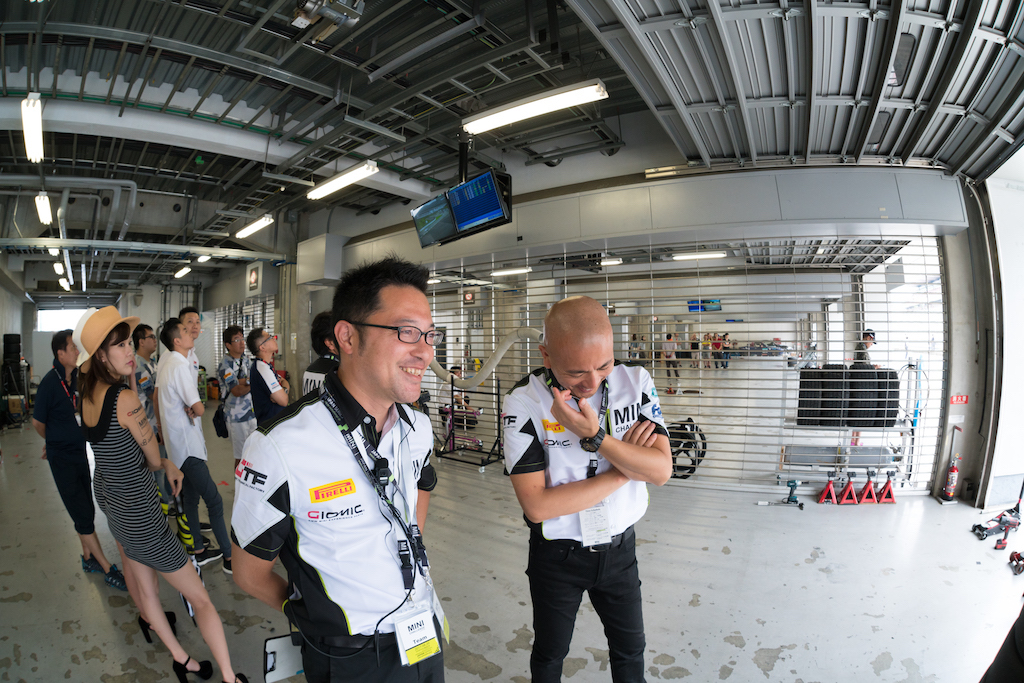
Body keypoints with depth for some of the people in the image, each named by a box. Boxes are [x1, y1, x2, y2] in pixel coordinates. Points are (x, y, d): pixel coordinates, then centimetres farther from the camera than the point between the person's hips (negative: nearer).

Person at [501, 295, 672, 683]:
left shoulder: (636, 383, -13)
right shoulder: (523, 404, -24)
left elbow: (661, 470, -18)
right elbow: (537, 505, -27)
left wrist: (594, 436, -32)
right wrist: (622, 471, -23)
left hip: (619, 548, 3)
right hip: (557, 555, -2)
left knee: (630, 649, 24)